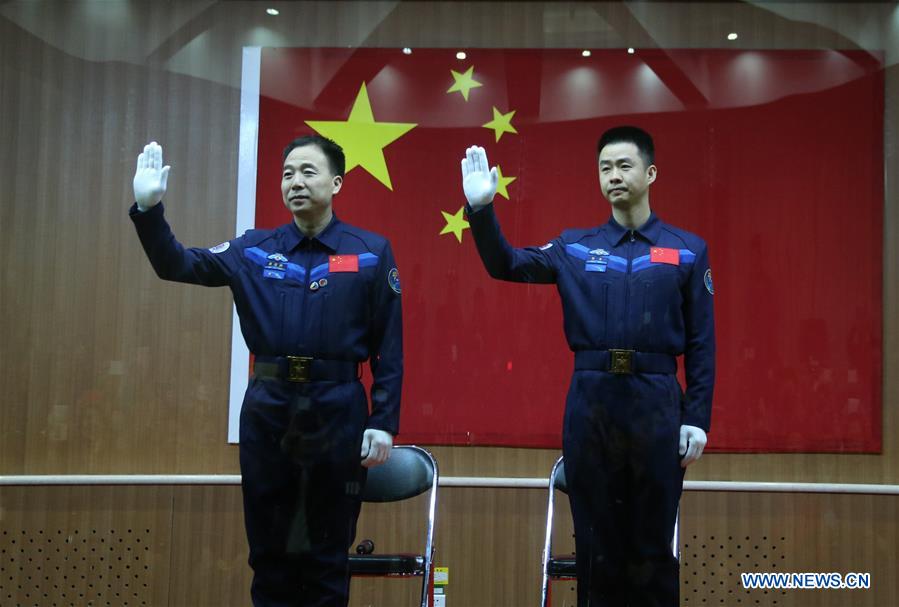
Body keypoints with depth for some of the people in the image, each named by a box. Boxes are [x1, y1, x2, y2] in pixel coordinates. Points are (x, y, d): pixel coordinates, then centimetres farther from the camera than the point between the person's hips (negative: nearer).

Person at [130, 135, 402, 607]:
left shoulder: (370, 252, 0)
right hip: (265, 409, 2)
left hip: (337, 409, -2)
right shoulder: (254, 250, 7)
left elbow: (390, 346, -2)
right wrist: (148, 208, -14)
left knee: (327, 554, 9)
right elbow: (180, 265, 1)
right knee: (268, 551, 13)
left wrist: (384, 422, -7)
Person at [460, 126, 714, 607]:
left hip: (656, 401, -1)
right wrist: (481, 209, -17)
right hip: (589, 401, 1)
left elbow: (701, 344, 4)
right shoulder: (575, 247, 8)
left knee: (653, 539, 7)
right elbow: (507, 265, -2)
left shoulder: (687, 250, 5)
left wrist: (697, 418, -1)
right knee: (595, 536, 11)